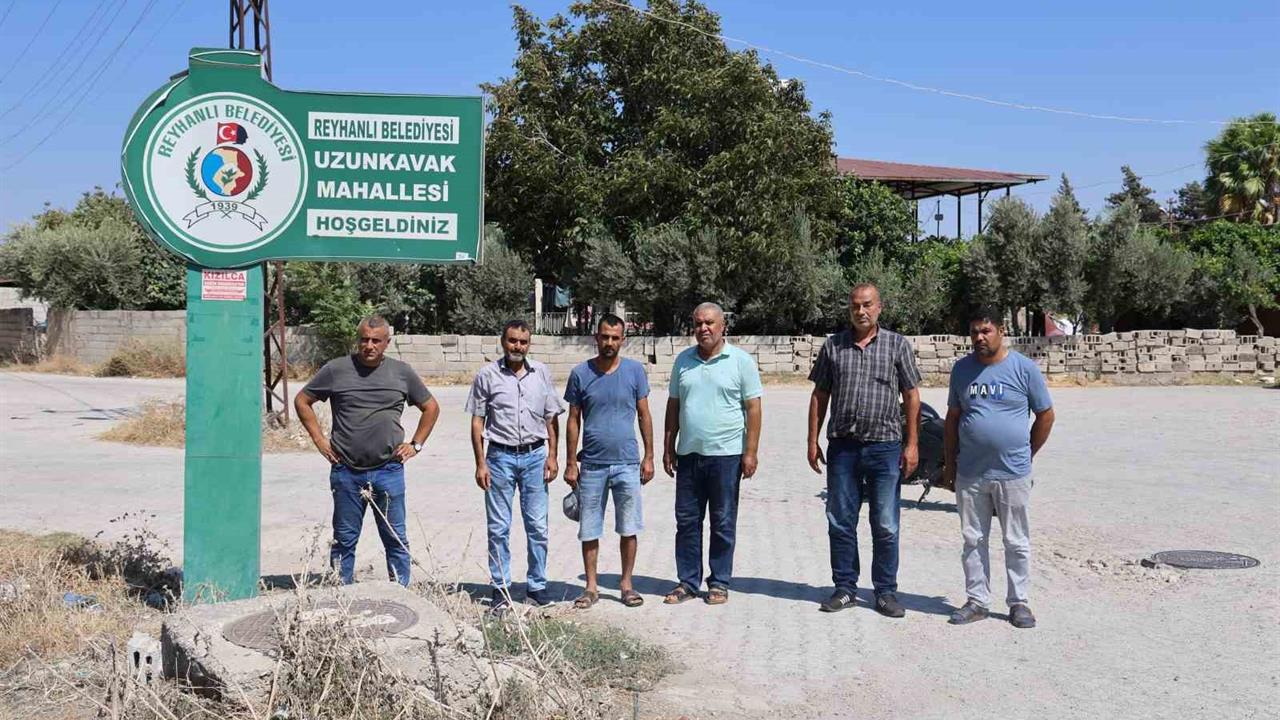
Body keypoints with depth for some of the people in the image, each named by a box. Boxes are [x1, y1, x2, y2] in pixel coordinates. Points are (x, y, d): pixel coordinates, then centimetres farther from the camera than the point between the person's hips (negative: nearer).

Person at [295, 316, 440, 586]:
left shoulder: (402, 372, 5)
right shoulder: (336, 369, 1)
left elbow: (431, 407, 18)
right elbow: (302, 401, 12)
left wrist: (416, 444, 10)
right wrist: (319, 440, 5)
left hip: (389, 470, 1)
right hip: (346, 472, 0)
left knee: (396, 539, 3)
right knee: (344, 539, 8)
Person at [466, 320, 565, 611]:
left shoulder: (541, 373, 6)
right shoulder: (487, 375, 0)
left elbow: (552, 418, 10)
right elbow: (477, 422, 1)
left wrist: (552, 456, 2)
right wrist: (480, 464, -4)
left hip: (534, 456, 2)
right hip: (500, 457, -1)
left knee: (538, 526, 4)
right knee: (498, 528, 3)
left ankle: (537, 586, 15)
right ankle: (501, 588, 12)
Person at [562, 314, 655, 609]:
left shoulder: (635, 371, 1)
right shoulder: (580, 374, 0)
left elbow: (644, 416, 6)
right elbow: (573, 420, 4)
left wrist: (649, 457, 2)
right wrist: (570, 463, 2)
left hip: (627, 463, 0)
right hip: (591, 464, 0)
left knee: (628, 529, 6)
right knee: (589, 531, 6)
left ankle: (626, 584, 19)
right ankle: (591, 587, 18)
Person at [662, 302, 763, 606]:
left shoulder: (740, 361, -2)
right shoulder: (683, 361, 10)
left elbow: (753, 408, -4)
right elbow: (673, 407, 14)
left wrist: (750, 452, -9)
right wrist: (668, 448, 10)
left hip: (726, 454, -4)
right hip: (688, 454, 4)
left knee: (723, 523, 5)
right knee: (686, 521, 8)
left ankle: (719, 583, 15)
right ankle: (688, 582, 18)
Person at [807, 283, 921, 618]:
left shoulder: (897, 345, 3)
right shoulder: (833, 346, 8)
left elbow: (911, 397, 3)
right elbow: (819, 396, 10)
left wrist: (912, 444, -3)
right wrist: (813, 441, 5)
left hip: (885, 446, -2)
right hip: (842, 446, 2)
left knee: (886, 527, 3)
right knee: (840, 523, 7)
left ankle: (886, 592, 14)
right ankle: (844, 588, 17)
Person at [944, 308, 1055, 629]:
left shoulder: (1024, 368, -3)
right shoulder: (962, 369, 7)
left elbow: (1045, 415, 4)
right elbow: (952, 418, 12)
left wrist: (1027, 455, 6)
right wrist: (950, 464, 10)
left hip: (1013, 473, -3)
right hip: (969, 473, 3)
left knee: (1017, 542, 5)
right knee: (973, 540, 9)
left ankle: (1019, 603, 15)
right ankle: (977, 601, 18)